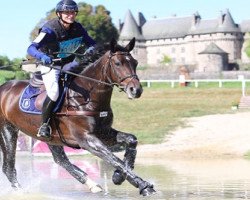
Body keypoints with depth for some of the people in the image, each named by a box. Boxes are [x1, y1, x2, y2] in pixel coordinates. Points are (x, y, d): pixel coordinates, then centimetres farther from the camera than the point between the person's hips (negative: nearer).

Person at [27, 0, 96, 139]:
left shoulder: (78, 28, -8)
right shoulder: (50, 30, -26)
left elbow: (91, 42, 4)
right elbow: (31, 49, -35)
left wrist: (91, 48, -22)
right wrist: (43, 57, -57)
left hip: (69, 63, 6)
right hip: (50, 64, -6)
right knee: (54, 93, -28)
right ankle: (44, 125, -7)